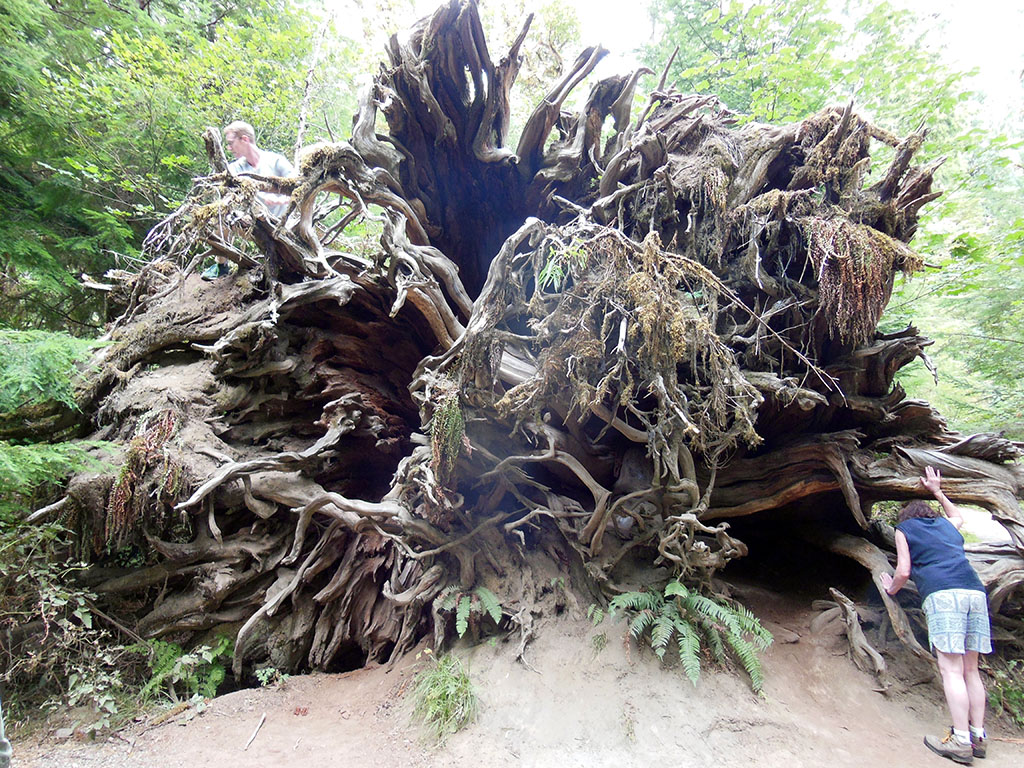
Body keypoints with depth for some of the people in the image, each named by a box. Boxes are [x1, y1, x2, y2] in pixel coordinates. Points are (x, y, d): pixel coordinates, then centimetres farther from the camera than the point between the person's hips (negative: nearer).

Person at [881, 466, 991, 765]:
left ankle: (961, 741, -9)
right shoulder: (946, 524, 26)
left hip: (943, 594, -6)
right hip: (975, 592, 6)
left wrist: (891, 588, 24)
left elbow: (903, 572, 6)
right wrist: (937, 492, 57)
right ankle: (978, 736, 13)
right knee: (970, 669, 11)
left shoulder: (904, 528, 12)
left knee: (951, 669, -7)